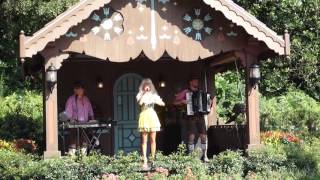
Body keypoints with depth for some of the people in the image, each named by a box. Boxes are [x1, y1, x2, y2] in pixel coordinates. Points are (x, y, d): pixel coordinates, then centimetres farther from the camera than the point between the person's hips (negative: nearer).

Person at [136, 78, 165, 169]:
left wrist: (155, 101, -12)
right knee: (144, 140, -3)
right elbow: (140, 103, -14)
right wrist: (145, 93, -9)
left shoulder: (154, 95, 11)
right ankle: (145, 161, -5)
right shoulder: (140, 95, 6)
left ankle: (153, 159, 6)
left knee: (153, 140, 1)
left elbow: (163, 104, 5)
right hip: (144, 117, -2)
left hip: (152, 117, 2)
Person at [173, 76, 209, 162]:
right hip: (191, 117, -3)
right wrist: (182, 101, -13)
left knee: (203, 136, -2)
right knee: (191, 136, -9)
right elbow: (175, 102, 4)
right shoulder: (186, 92, 5)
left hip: (200, 116, 4)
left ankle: (204, 155, 4)